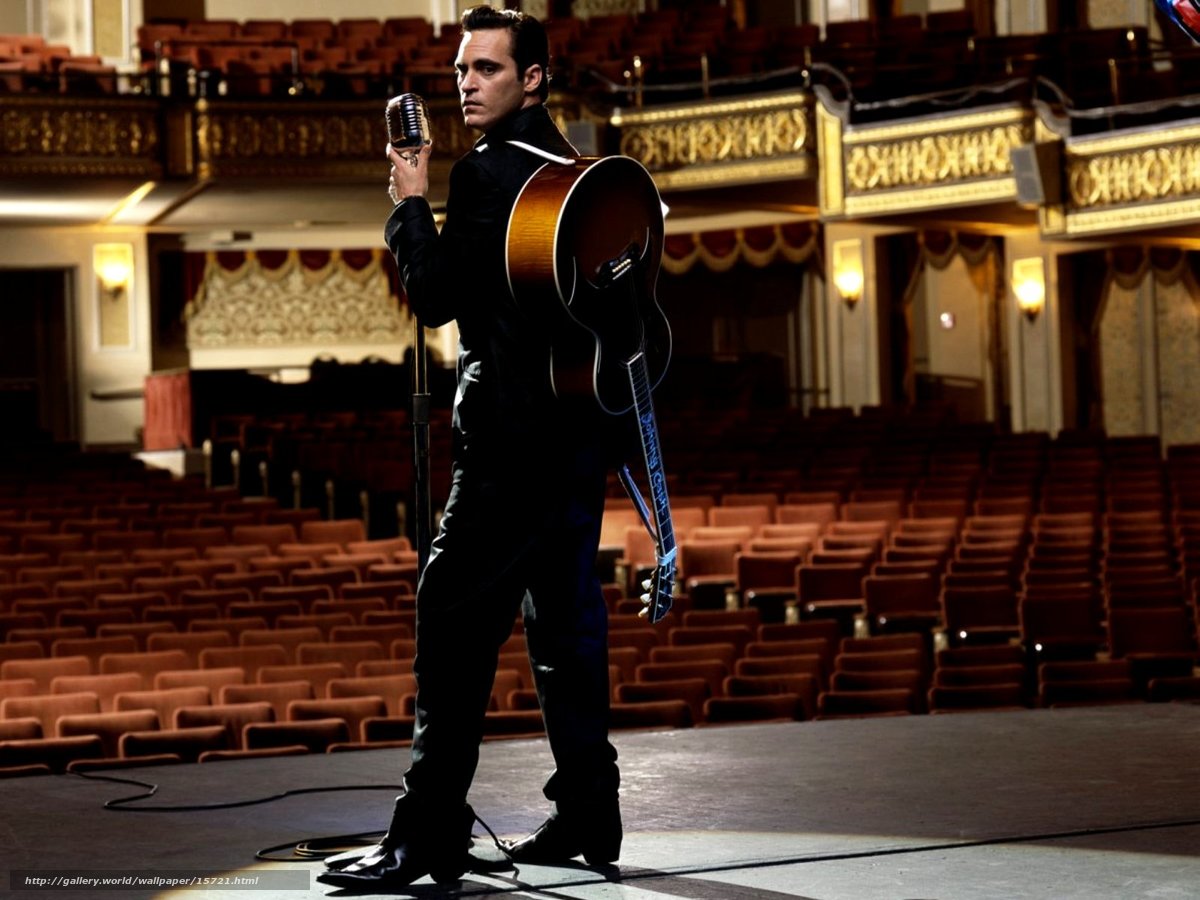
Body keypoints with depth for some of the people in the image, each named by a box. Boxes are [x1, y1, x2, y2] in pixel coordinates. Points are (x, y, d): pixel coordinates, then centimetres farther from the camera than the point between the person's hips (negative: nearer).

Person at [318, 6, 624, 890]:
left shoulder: (491, 171, -12)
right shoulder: (573, 170, 16)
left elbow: (436, 296, -14)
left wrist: (410, 204, -3)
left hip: (517, 434, -10)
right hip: (582, 427, 10)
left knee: (455, 619, -9)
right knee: (564, 615, 13)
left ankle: (430, 832, -10)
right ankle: (586, 814, 15)